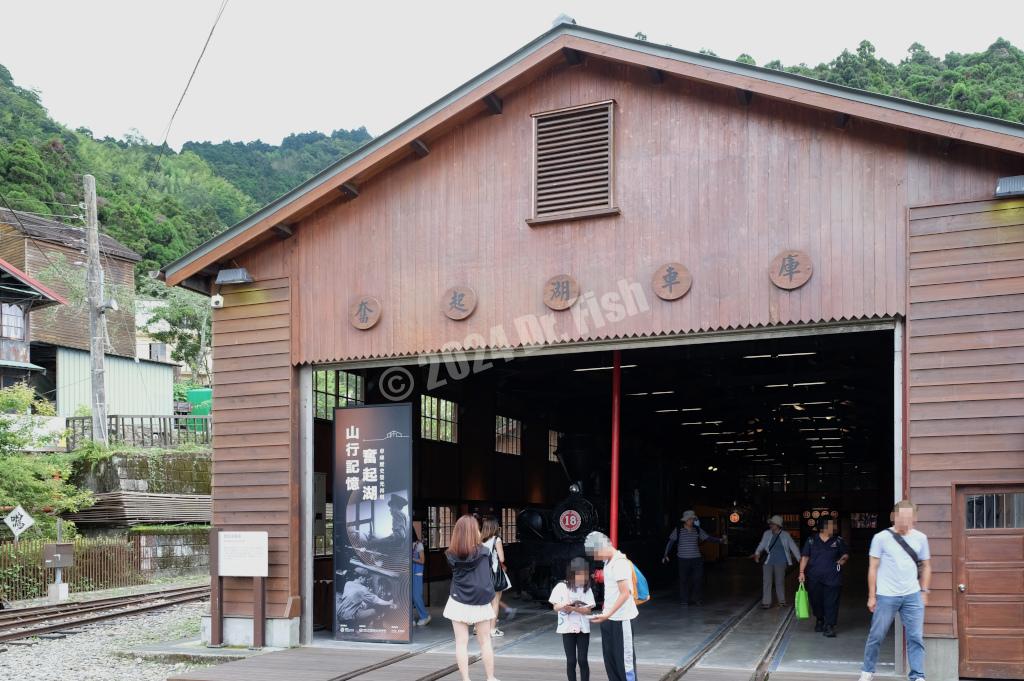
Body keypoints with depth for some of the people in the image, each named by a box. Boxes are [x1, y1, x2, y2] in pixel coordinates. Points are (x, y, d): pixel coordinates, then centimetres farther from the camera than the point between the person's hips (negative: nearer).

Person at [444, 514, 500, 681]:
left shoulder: (451, 555, -8)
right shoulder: (484, 552, -8)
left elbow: (454, 574, 6)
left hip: (459, 602, 0)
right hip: (481, 603, 0)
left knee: (461, 643, 5)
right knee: (485, 642, 13)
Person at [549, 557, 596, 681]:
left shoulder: (587, 589, -2)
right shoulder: (562, 587, -5)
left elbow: (588, 610, -7)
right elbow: (556, 607, -4)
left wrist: (574, 608, -24)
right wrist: (564, 605, -26)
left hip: (583, 628, 1)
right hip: (567, 628, -1)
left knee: (582, 660, 0)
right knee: (571, 661, 3)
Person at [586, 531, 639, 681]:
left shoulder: (620, 563, -18)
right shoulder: (608, 561, 9)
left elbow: (625, 593, -22)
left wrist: (608, 614, -25)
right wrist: (605, 611, 13)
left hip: (621, 618, -8)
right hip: (609, 618, 8)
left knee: (625, 657, 0)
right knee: (609, 656, 12)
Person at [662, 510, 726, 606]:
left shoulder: (697, 530, 6)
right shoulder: (678, 530, -2)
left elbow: (709, 538, 6)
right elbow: (670, 542, -1)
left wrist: (720, 540, -7)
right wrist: (666, 555, -6)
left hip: (696, 559, 2)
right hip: (683, 559, -2)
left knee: (699, 578, -1)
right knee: (684, 580, 3)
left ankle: (695, 599, 15)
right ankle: (684, 600, 15)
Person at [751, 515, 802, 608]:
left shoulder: (785, 535, 0)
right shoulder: (767, 534, 4)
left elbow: (793, 547, 2)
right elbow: (762, 544, 6)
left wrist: (799, 559, -3)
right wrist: (757, 553, -12)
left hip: (780, 563, -1)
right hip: (768, 562, 2)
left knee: (780, 582, 6)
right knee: (766, 582, -1)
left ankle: (782, 601, 22)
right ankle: (766, 602, 4)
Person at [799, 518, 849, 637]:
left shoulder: (838, 540, 4)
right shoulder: (811, 540, 1)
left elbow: (846, 554, 14)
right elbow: (805, 557, 3)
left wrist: (844, 558, -9)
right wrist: (802, 572, -4)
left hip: (832, 578, 0)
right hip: (814, 578, 0)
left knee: (831, 602, -6)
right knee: (816, 600, 10)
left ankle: (829, 626, -2)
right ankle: (819, 620, 33)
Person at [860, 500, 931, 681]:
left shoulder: (920, 538, 5)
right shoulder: (881, 538, -4)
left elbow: (926, 566, 13)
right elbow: (873, 568, -1)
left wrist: (924, 592, 7)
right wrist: (872, 596, -2)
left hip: (913, 596, 2)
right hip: (886, 596, -2)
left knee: (916, 638, 0)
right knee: (876, 636, 6)